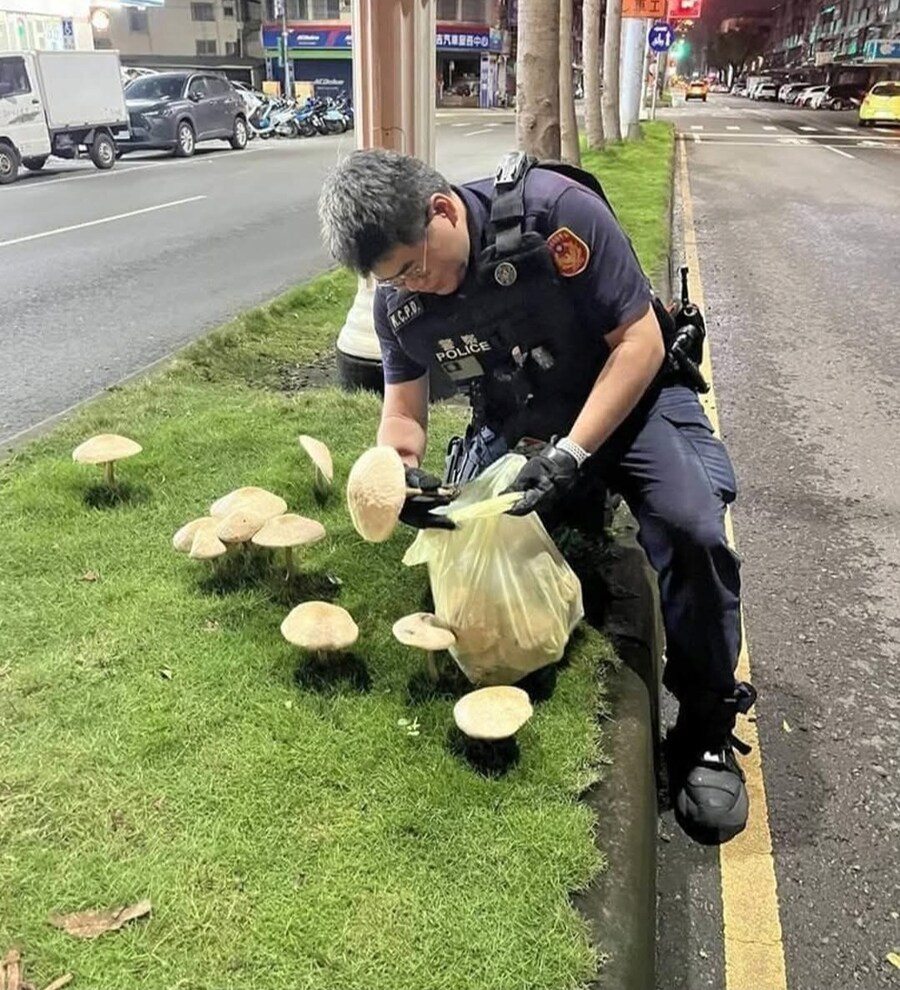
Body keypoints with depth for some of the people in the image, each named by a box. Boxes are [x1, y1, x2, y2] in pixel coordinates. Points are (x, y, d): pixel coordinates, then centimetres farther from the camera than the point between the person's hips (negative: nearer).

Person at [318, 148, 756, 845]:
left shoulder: (555, 212, -25)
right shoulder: (397, 297, -9)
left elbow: (640, 340, -22)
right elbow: (404, 410, 1)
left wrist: (571, 455, -30)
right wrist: (400, 471, -23)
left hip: (629, 396, -4)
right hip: (514, 427, 5)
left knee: (691, 527, -28)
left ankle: (706, 724, -6)